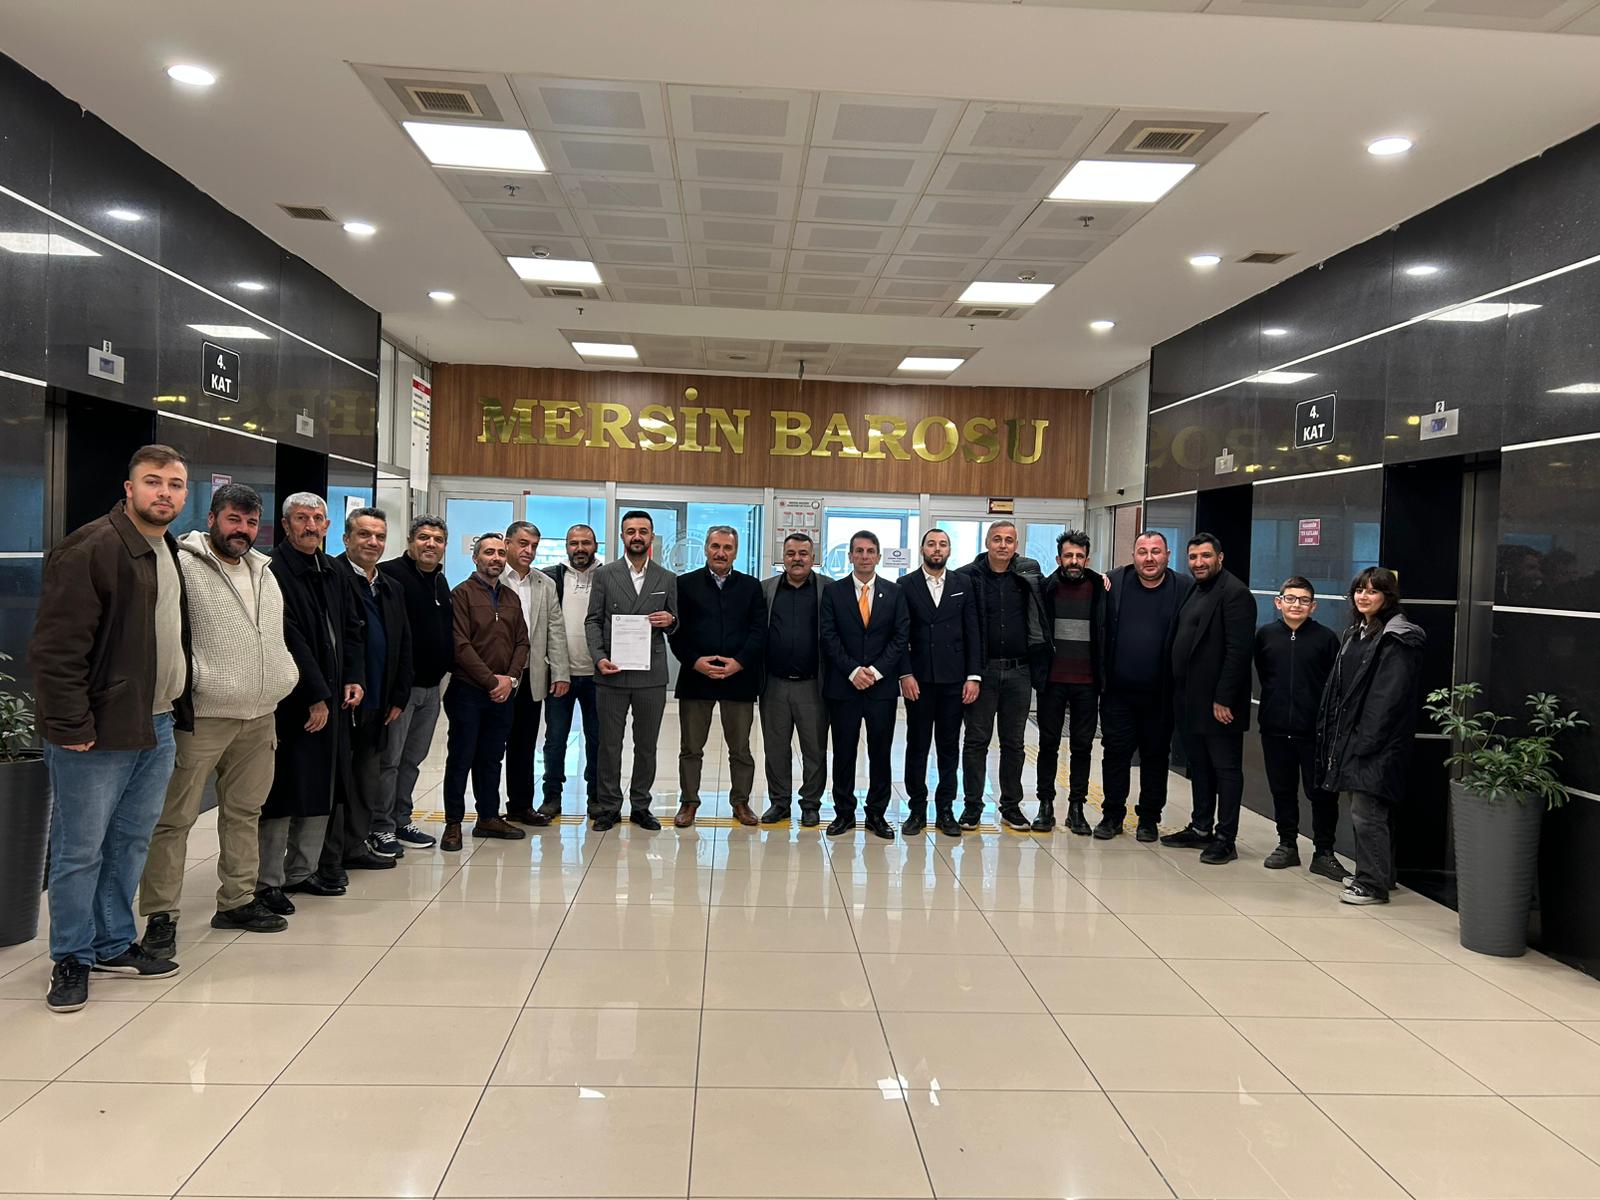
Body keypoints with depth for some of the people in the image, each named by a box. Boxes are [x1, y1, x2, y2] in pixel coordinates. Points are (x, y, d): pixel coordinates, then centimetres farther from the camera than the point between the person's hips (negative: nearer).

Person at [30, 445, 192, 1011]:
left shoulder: (172, 552, 14)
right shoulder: (89, 549, -14)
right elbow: (56, 647, -18)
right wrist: (72, 725, -19)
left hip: (157, 728, 8)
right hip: (98, 733, -8)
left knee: (131, 842, 16)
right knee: (80, 850, 3)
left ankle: (114, 945, 30)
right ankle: (71, 959, 18)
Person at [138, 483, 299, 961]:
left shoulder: (264, 573, 16)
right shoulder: (182, 566, -8)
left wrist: (279, 687, 18)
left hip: (259, 716, 7)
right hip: (201, 715, -7)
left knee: (245, 811, 14)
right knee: (175, 817, -2)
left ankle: (237, 900, 26)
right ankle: (160, 915, 8)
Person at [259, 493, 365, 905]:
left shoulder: (336, 574, 14)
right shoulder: (274, 571, -11)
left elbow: (351, 630, 18)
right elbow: (290, 640, -16)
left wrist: (354, 678, 4)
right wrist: (316, 696, -16)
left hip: (331, 698, 8)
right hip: (291, 701, -8)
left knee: (320, 792, 13)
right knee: (282, 793, -2)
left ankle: (302, 871, 24)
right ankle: (268, 881, 8)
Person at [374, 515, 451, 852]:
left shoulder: (441, 581, 15)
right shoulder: (390, 574, -11)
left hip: (430, 685, 8)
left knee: (413, 758, 15)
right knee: (389, 759, -2)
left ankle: (401, 822, 25)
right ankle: (380, 827, 8)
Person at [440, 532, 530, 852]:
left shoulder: (511, 598, 14)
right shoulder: (462, 594, -5)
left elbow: (522, 642, 12)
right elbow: (460, 645, -13)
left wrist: (511, 678, -4)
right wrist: (491, 679, -14)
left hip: (502, 693, 5)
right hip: (468, 691, -5)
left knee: (492, 758, 12)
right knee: (460, 758, 1)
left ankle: (488, 817, 21)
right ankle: (453, 823, 9)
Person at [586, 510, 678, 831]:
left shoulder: (667, 579, 9)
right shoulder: (604, 575, 5)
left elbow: (673, 624, 15)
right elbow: (592, 621, 3)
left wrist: (670, 620, -9)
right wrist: (599, 657, -10)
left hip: (651, 675, 1)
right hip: (612, 673, -1)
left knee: (647, 745, 8)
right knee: (609, 744, 5)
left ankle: (640, 806, 20)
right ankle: (609, 806, 16)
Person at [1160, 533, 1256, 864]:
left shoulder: (1234, 593, -12)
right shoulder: (1194, 591, 15)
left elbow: (1239, 650, -19)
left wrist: (1223, 699, -21)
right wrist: (1178, 693, 12)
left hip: (1218, 702, -9)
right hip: (1190, 699, 9)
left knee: (1225, 768, 1)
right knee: (1199, 767, 16)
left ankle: (1225, 839, 7)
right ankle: (1201, 828, 26)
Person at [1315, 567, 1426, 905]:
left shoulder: (1397, 640, -12)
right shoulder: (1354, 633, 16)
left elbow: (1390, 697, -17)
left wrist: (1366, 741, -19)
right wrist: (1336, 736, 11)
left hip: (1377, 742, -9)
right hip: (1350, 735, 9)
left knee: (1367, 812, -6)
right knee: (1372, 812, 16)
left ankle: (1373, 884, 2)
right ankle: (1379, 875, 26)